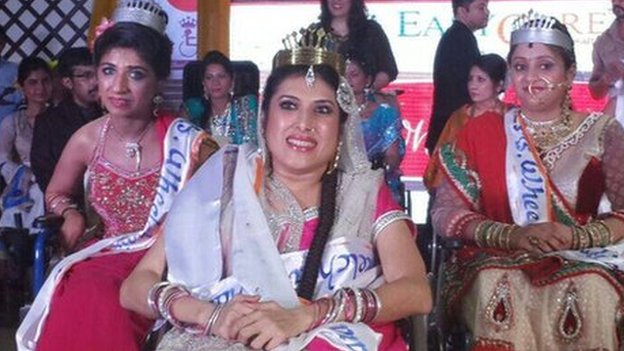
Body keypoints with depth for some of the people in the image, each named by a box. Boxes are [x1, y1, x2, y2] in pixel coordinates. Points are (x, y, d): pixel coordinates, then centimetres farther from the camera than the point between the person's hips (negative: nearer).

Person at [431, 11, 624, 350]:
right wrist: (512, 236, -18)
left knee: (591, 290, -33)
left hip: (583, 261, 0)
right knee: (498, 285, -34)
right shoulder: (480, 132, 6)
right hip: (498, 262, 0)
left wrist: (576, 237, -20)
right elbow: (446, 213, -2)